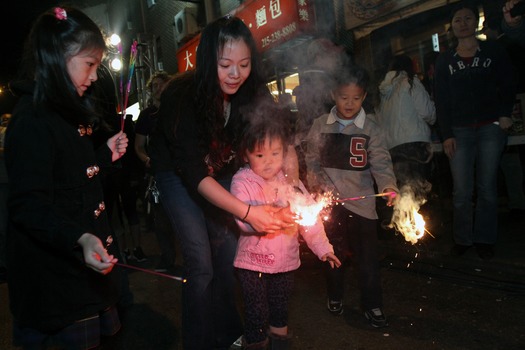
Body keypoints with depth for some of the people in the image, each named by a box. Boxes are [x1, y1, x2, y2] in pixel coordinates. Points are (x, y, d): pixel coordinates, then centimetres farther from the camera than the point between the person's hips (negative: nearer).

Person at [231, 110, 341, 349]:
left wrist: (322, 247, -3)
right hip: (253, 262, -4)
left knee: (280, 310, 22)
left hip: (286, 261, 4)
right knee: (257, 314, 7)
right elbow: (245, 220, -27)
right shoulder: (242, 181, -14)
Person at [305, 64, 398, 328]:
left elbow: (380, 161, -11)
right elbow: (312, 161, 6)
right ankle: (335, 296, 36)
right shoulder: (321, 126, 1)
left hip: (361, 201, -1)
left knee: (367, 255, 4)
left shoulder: (370, 127, -3)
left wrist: (388, 186, -28)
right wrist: (323, 185, -7)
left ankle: (372, 305, 23)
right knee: (334, 252, 15)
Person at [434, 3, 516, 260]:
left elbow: (507, 86, 7)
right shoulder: (444, 60, 8)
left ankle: (485, 239, 17)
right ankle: (462, 239, 14)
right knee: (461, 191, -2)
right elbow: (441, 100, 4)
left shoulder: (494, 51, 7)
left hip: (491, 128, 0)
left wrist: (505, 114, -11)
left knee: (487, 187, 4)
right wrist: (446, 135, -2)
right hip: (460, 131, 0)